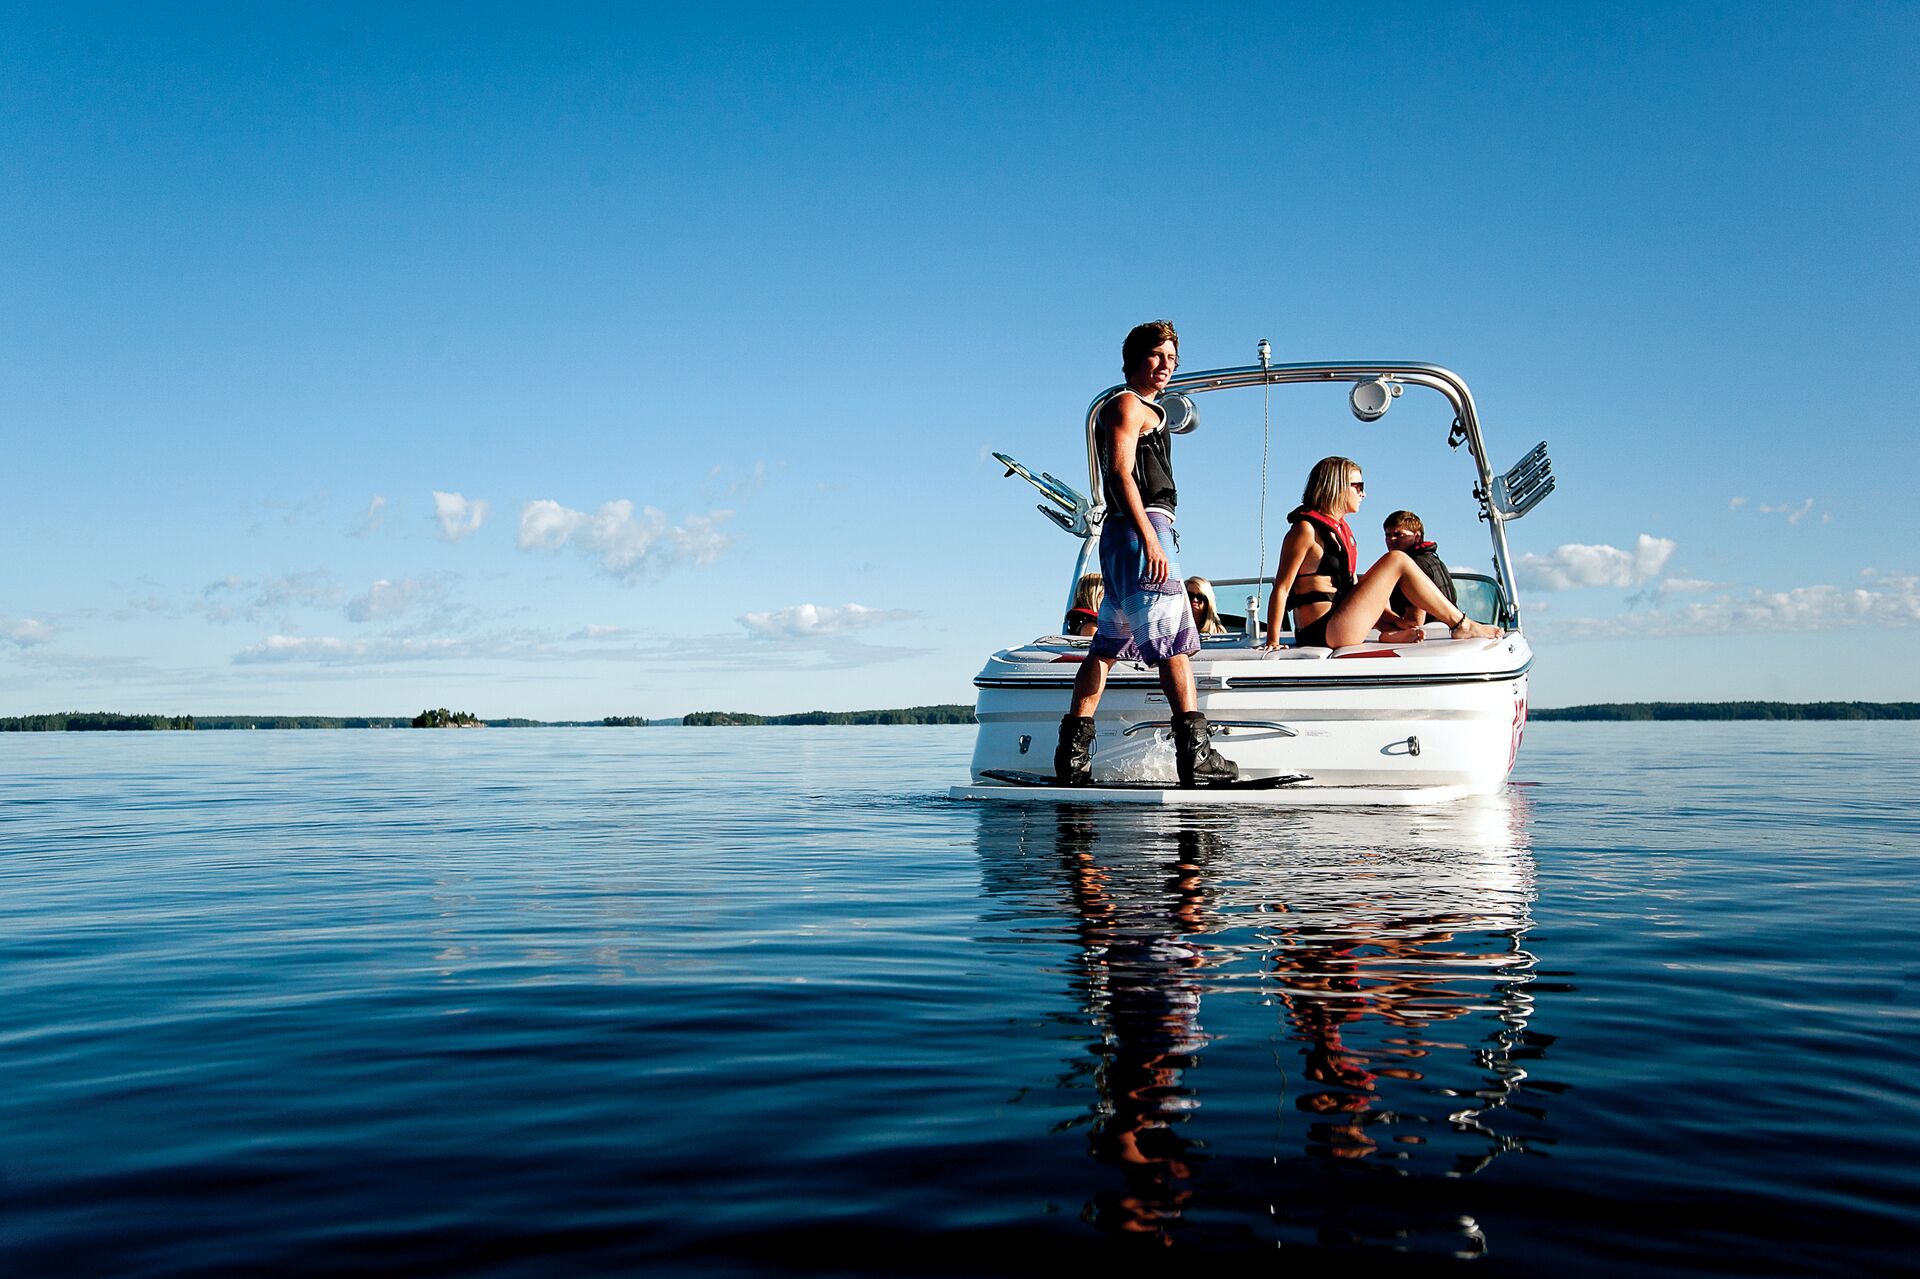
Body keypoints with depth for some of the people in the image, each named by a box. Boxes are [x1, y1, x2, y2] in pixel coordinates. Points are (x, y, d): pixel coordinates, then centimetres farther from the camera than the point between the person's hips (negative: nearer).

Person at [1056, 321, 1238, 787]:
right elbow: (1120, 472, -16)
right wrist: (1150, 538, -25)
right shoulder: (1127, 404, -3)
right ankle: (1195, 751, -16)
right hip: (1140, 527, -10)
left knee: (1107, 644, 7)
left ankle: (1072, 753, 6)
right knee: (1174, 637, -13)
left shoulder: (1147, 410, 28)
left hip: (1125, 536, 10)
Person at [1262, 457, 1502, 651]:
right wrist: (1272, 642, -20)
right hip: (1323, 633, -10)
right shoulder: (1306, 529, -10)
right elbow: (1282, 588, -15)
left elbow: (1352, 583, 21)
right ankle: (1462, 625, 2)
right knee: (1397, 561, -8)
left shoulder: (1339, 527, 17)